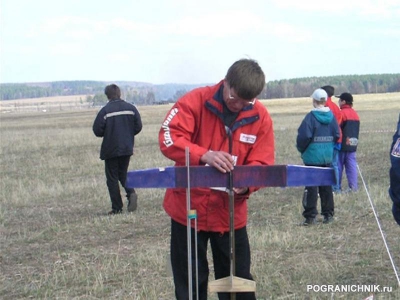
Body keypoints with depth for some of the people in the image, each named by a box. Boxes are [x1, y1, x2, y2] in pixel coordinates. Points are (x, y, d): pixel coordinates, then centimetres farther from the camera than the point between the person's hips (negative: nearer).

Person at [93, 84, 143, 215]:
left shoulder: (105, 110, -13)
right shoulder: (131, 108, -2)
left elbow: (97, 131, -13)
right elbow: (138, 126, 0)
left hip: (110, 150, -4)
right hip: (127, 149, 4)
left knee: (112, 178, 5)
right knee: (123, 173, 21)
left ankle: (117, 208, 3)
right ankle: (131, 193, -7)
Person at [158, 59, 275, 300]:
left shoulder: (261, 117, -4)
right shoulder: (195, 100, -11)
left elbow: (262, 164, -5)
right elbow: (169, 138, -20)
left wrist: (245, 184, -27)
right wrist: (204, 155, -36)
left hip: (231, 212, 2)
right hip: (189, 208, -1)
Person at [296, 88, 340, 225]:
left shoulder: (311, 116, -14)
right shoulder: (331, 116, 1)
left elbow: (304, 136, -18)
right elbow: (337, 135, 2)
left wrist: (301, 149, 0)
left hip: (313, 156, -5)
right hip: (328, 157, 5)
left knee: (311, 186, 0)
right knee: (326, 185, 13)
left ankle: (310, 217, -2)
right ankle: (328, 214, 18)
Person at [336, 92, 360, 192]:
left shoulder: (342, 113, -13)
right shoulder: (355, 114, 10)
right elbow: (357, 129, 14)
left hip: (342, 144, -6)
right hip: (352, 144, 6)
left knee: (339, 165, 2)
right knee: (351, 165, 6)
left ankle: (337, 186, 6)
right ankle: (353, 186, 2)